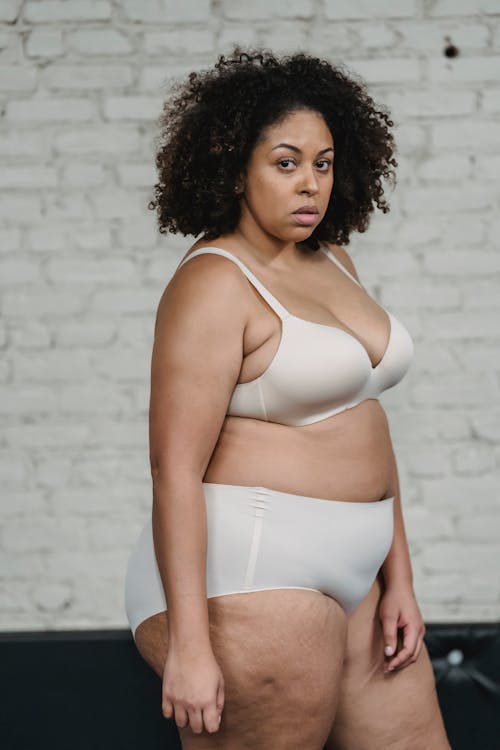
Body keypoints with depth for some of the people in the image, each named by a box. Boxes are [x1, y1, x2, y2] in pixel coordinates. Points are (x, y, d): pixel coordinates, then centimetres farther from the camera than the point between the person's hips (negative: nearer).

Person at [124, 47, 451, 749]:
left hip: (348, 579, 9)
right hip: (247, 583, -9)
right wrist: (188, 644, -23)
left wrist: (398, 578, 12)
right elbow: (175, 469, -19)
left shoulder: (334, 263, 13)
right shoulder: (214, 283, -13)